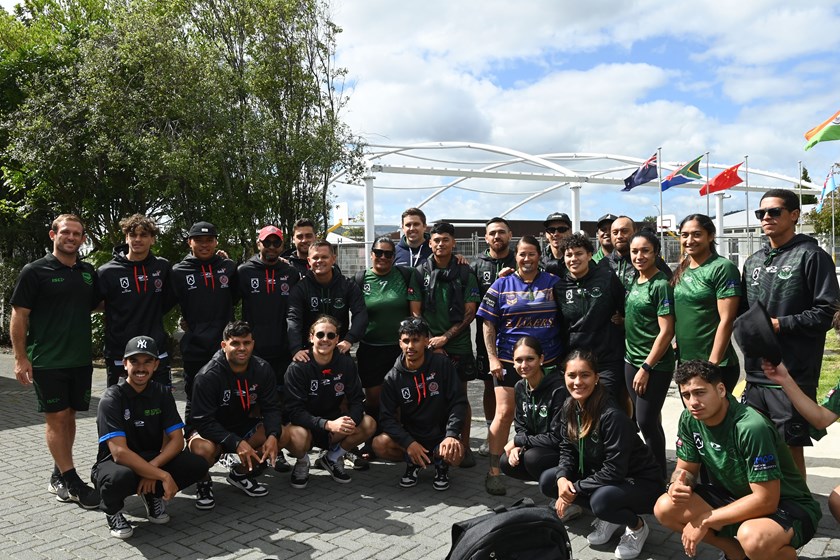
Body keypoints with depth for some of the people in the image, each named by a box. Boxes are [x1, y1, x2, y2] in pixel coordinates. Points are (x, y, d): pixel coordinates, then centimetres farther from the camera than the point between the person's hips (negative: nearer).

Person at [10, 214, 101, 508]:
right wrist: (20, 357, -11)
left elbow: (96, 305, 22)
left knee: (69, 416, 11)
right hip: (47, 361, -5)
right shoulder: (35, 271, -5)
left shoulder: (88, 272, 9)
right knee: (56, 418, -1)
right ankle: (71, 482, 5)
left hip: (81, 359, 5)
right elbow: (19, 315, -6)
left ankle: (58, 475, 25)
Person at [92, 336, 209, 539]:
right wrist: (163, 476, -29)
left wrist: (152, 468, -24)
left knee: (198, 465, -21)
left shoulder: (162, 393, -2)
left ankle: (153, 495, 7)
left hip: (152, 460, 4)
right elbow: (120, 453, -26)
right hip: (115, 463, -4)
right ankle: (112, 510, -3)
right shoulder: (112, 398, -17)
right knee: (121, 477, -40)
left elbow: (177, 440, -6)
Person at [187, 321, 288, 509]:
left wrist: (272, 435, -28)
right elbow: (203, 421, -26)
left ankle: (240, 474, 8)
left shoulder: (262, 369, -9)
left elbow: (271, 407, -7)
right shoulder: (208, 376, -23)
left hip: (242, 426, 5)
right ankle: (204, 482, 0)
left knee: (282, 436, -17)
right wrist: (237, 443, -37)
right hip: (208, 430, -5)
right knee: (204, 449, -38)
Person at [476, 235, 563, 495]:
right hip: (509, 361, -1)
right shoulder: (502, 285, 2)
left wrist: (564, 355, 3)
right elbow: (488, 324, 2)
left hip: (547, 361, 2)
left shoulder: (554, 282, 5)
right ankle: (494, 471, 5)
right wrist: (492, 358, -6)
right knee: (504, 413, -6)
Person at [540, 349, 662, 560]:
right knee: (548, 481, -6)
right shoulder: (569, 407, -6)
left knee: (602, 500, -37)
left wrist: (575, 490, -22)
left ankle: (637, 526, -2)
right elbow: (567, 448, 2)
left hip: (640, 482, -7)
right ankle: (609, 517, 7)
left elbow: (614, 471, -28)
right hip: (597, 475, 8)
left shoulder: (612, 416, -30)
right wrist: (562, 478, -17)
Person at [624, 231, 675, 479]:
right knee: (645, 420, 14)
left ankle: (660, 476, 15)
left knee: (646, 421, -2)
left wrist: (646, 368, -17)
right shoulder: (634, 281, 8)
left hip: (655, 365, -7)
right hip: (631, 360, 7)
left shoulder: (661, 285, -14)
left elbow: (666, 331, -17)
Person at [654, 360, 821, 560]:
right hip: (735, 497, 7)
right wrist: (677, 486, -22)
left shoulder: (751, 427, -30)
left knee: (752, 537, -39)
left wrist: (705, 520, -23)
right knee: (665, 509, -11)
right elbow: (686, 469, 4)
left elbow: (766, 500, -28)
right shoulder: (689, 420, -9)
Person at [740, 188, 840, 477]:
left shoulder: (811, 256, -5)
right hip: (756, 372, 7)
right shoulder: (753, 261, 15)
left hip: (792, 375, -6)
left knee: (790, 447, 4)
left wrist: (779, 324, -16)